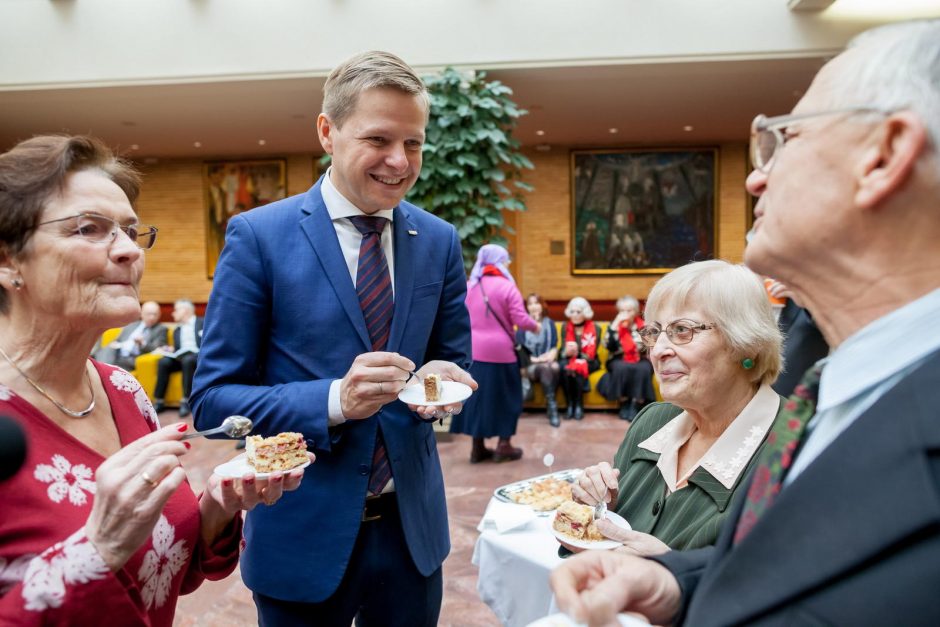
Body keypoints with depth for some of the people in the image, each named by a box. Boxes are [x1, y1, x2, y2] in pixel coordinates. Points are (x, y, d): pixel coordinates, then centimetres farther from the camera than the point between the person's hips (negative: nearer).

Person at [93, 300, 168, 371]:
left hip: (132, 359, -4)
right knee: (107, 351, -29)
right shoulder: (130, 325, 24)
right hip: (116, 354, 4)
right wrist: (114, 344, 3)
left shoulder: (161, 329, 9)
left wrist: (142, 343, -20)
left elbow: (156, 349, -2)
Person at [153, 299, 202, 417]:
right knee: (163, 362, -26)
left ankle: (186, 401, -36)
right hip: (180, 357, 5)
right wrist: (171, 350, 3)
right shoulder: (177, 330, 28)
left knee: (187, 360, -38)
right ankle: (159, 401, -24)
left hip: (198, 356, -5)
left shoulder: (203, 323, 12)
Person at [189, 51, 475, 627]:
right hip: (303, 534, -3)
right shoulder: (258, 235, -10)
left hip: (413, 529, 4)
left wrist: (442, 381, -14)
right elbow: (213, 399, -10)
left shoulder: (440, 241, 1)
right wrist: (335, 401, -25)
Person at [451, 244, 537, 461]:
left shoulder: (468, 286, 6)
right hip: (500, 351, -5)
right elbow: (520, 320, -13)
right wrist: (535, 326, 7)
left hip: (473, 351, 5)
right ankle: (504, 446, 14)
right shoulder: (507, 286, -9)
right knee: (504, 395, 9)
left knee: (477, 394, 10)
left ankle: (478, 447, 17)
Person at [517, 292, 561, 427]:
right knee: (544, 367, -36)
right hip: (529, 363, -2)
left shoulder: (549, 323, 13)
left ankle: (549, 404, -26)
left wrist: (551, 356, -17)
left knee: (555, 367, -34)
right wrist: (534, 359, -18)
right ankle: (552, 405, -34)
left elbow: (555, 346, 6)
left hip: (548, 361, 2)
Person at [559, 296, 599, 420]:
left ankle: (579, 405, -23)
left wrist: (577, 354, -32)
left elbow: (591, 354, -13)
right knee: (563, 367, -33)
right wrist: (567, 352, -32)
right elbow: (562, 351, -7)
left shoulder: (594, 328, -6)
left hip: (588, 362, -2)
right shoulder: (566, 327, 1)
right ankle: (569, 405, -24)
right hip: (569, 359, 2)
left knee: (577, 369, -35)